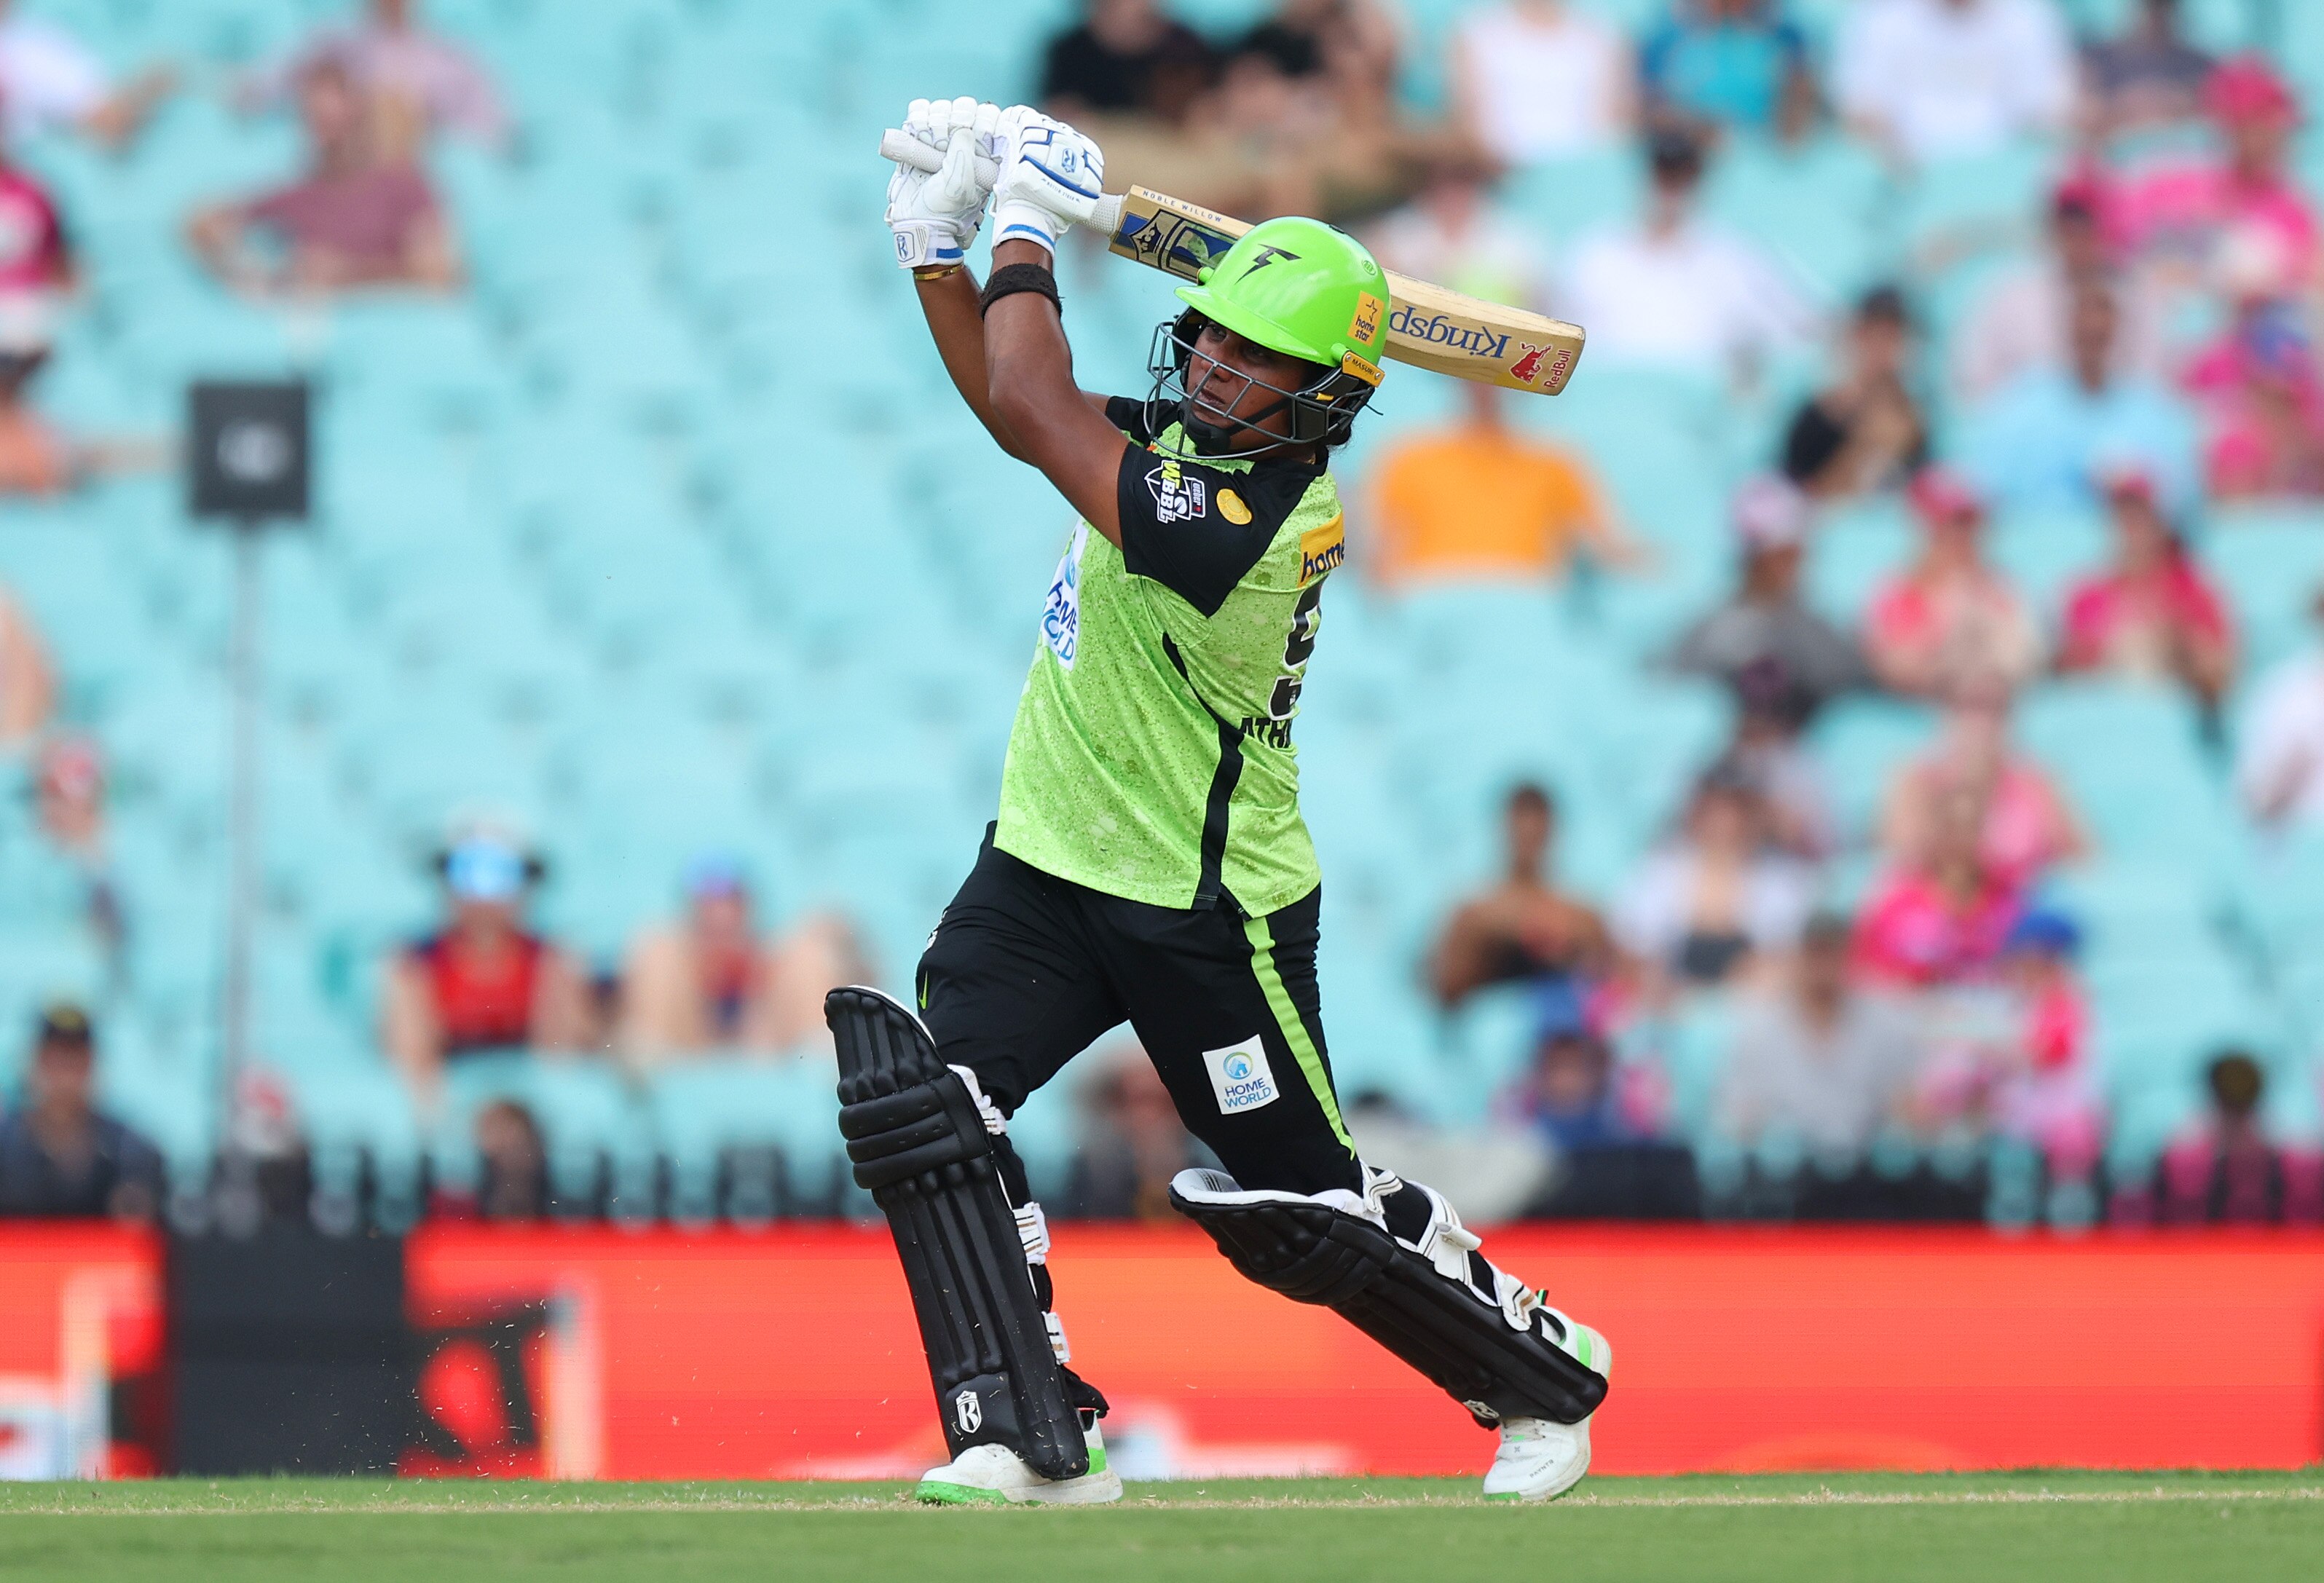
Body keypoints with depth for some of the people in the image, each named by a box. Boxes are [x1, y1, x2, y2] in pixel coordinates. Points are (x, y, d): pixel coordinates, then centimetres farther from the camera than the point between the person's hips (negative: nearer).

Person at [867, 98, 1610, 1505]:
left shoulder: (1259, 521, -28)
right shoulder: (1190, 440, 0)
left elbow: (1029, 413, -29)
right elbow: (1009, 399, 13)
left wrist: (1030, 229, -17)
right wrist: (935, 239, 1)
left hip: (1208, 913, -8)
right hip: (1048, 866, 8)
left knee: (1298, 1205, 4)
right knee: (914, 1087, -14)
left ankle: (1547, 1374, 31)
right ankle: (1035, 1441, -10)